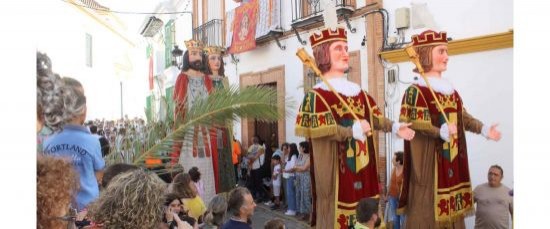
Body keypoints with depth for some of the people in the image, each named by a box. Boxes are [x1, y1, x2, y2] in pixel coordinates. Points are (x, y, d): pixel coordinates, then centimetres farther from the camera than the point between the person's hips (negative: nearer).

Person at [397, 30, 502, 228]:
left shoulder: (450, 89, 13)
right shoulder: (416, 91, -12)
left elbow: (462, 117, 20)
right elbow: (416, 123, -22)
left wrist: (484, 129, 10)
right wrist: (441, 132, -35)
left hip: (453, 160, 8)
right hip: (429, 160, -8)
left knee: (451, 207, 14)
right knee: (428, 208, -4)